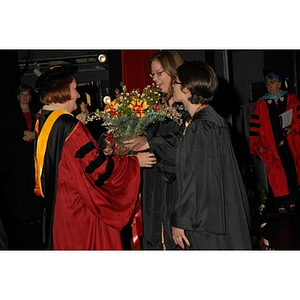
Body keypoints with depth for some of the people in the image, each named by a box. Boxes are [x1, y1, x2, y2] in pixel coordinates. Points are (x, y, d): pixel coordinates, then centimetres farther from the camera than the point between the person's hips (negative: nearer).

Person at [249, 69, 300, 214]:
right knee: (277, 175, -6)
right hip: (272, 147, -1)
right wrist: (258, 145, -3)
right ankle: (281, 204, 1)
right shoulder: (261, 104, 3)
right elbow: (255, 126, 3)